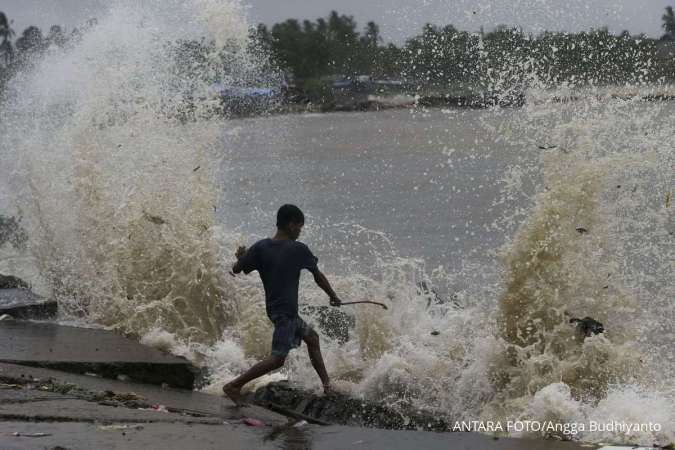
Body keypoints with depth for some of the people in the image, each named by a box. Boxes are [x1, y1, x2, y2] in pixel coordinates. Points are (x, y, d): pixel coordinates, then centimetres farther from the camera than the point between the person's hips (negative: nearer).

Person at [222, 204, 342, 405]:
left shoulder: (260, 247, 0)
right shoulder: (298, 249, -9)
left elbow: (236, 269, 0)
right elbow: (318, 276, 2)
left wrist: (240, 256, 23)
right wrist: (333, 297, 17)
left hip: (274, 307, 8)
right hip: (286, 311, -8)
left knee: (311, 337, 24)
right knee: (277, 358, -11)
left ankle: (327, 384, 30)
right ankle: (234, 385, -17)